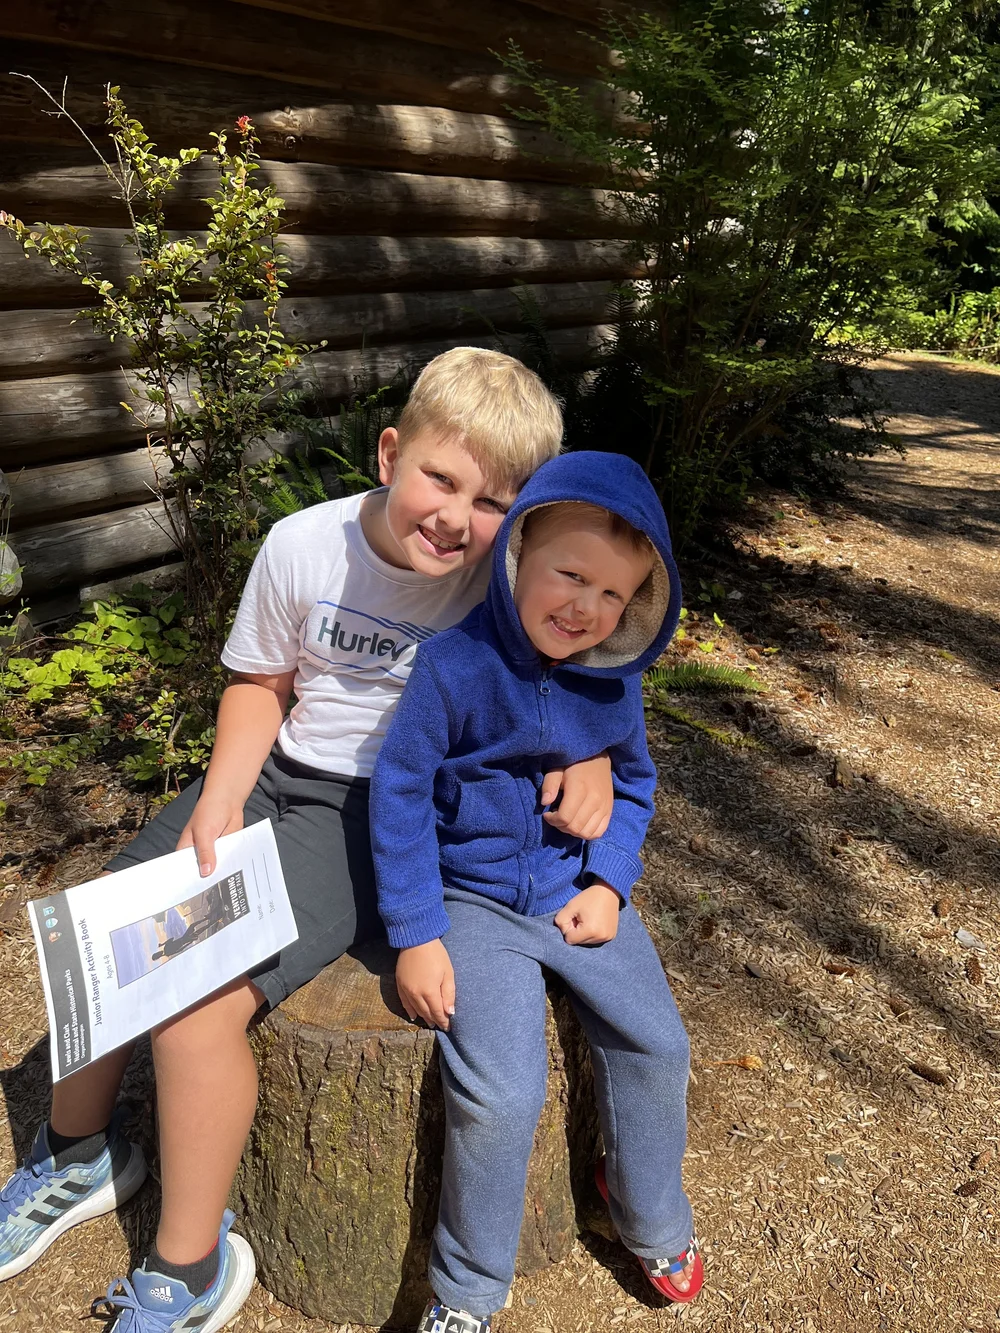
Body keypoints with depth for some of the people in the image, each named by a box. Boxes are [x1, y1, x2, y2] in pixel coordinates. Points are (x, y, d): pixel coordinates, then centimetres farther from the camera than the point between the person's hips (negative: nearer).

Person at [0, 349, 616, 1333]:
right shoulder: (302, 545, -10)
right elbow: (261, 681, 4)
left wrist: (589, 749, -23)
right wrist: (218, 802, -8)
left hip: (384, 812, -4)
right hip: (275, 774, 5)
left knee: (194, 1008, -19)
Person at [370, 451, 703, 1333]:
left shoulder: (613, 681, -6)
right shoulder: (455, 666, -21)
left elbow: (634, 782, 11)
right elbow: (399, 794, -14)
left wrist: (610, 882, -4)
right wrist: (416, 937, -13)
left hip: (577, 892, 5)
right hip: (474, 902, -4)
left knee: (656, 1044, 0)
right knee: (502, 1096, -15)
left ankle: (652, 1217, 32)